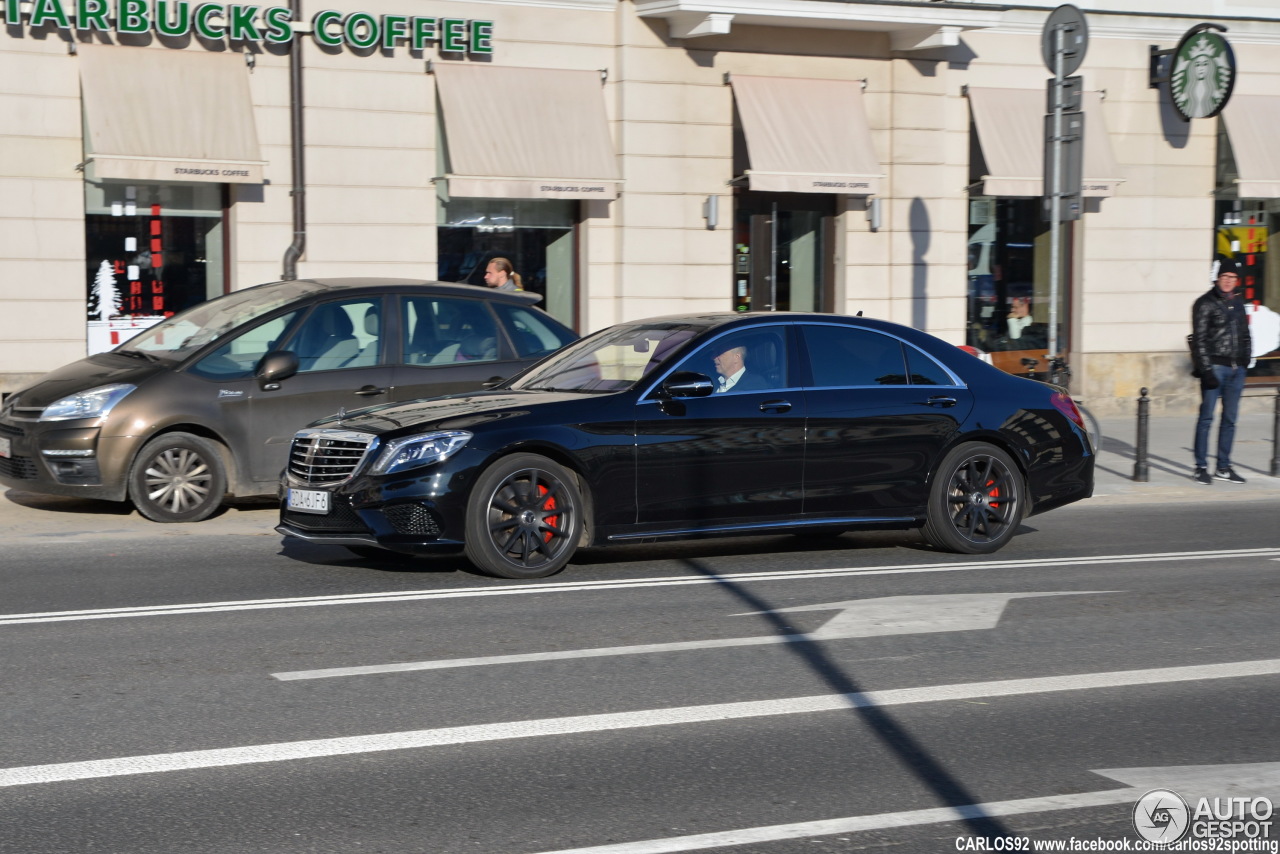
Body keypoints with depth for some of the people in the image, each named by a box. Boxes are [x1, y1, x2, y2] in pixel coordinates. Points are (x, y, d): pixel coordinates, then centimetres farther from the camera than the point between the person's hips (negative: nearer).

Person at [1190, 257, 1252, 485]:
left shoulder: (1238, 302, 14)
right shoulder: (1205, 303, -4)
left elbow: (1245, 335, 21)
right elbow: (1199, 340, -8)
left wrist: (1245, 362, 11)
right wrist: (1206, 371, -14)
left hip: (1236, 369, 6)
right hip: (1215, 367, -6)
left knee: (1230, 420, 8)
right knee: (1206, 418, -4)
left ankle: (1223, 467, 14)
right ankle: (1201, 467, 0)